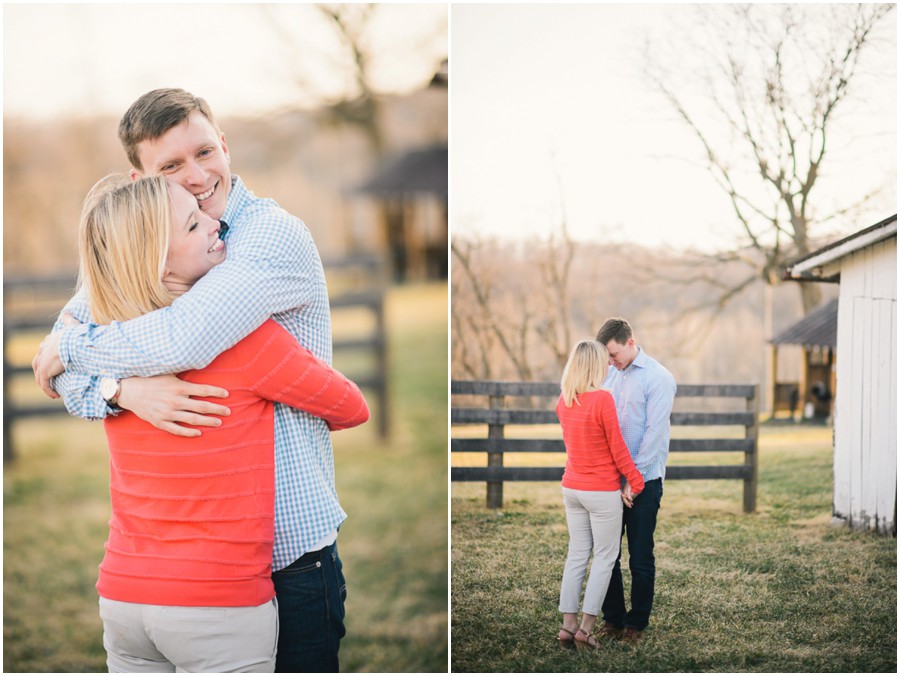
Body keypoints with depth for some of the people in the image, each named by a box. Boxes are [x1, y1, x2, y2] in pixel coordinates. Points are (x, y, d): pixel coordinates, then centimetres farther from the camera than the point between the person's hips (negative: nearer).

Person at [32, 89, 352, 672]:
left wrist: (69, 348, -11)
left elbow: (184, 340, -28)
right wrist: (125, 389, -23)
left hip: (290, 545, -5)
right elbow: (58, 351, -1)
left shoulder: (275, 234, -13)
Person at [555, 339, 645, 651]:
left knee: (576, 554, 12)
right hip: (602, 491, -6)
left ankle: (568, 625, 10)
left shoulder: (563, 400, 2)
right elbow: (617, 448, -13)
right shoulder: (602, 399, -18)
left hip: (572, 487, 6)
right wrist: (634, 481, -1)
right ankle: (586, 627, 2)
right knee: (605, 557, 4)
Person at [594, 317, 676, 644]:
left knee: (640, 558, 3)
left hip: (643, 481, -5)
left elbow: (654, 434, -14)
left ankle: (637, 623, 15)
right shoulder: (608, 375, 8)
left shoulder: (658, 378, -9)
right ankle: (612, 618, 19)